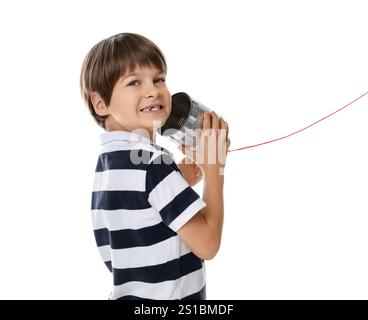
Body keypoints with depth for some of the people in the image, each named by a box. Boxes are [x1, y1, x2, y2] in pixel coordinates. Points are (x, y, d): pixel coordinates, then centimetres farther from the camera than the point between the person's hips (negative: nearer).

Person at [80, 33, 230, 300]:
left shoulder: (109, 160, 5)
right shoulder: (151, 164, -23)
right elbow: (207, 244, -20)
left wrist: (181, 182, 3)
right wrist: (214, 167, -13)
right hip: (160, 295, -9)